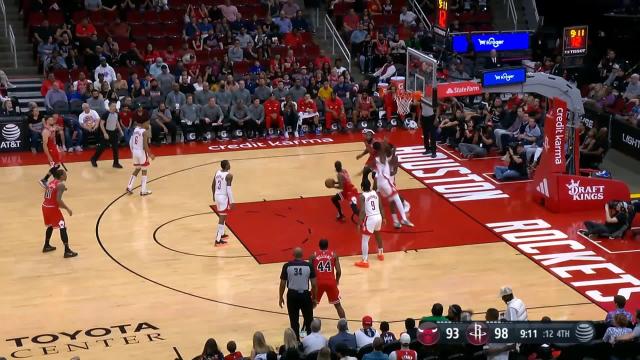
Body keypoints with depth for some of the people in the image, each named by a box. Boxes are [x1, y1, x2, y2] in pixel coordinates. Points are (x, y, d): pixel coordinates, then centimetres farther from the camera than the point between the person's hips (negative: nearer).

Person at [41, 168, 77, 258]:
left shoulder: (51, 182, 13)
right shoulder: (61, 184, -13)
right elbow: (58, 200, -21)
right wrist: (67, 208, -12)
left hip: (45, 206, 8)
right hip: (53, 208, -8)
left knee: (50, 226, 28)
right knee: (63, 228, -2)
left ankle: (46, 246, 39)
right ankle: (67, 251, -4)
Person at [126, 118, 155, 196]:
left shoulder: (135, 129, 5)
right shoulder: (145, 132, -17)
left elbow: (131, 142, 9)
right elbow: (145, 145, -21)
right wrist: (150, 154, -13)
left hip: (135, 151, 7)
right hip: (142, 152, -7)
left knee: (137, 169, 22)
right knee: (144, 171, 6)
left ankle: (129, 187, 19)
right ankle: (143, 191, 8)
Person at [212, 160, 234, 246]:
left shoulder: (217, 172, 5)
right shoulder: (229, 175, -18)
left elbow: (213, 185, 14)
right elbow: (228, 189, -21)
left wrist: (214, 195, 28)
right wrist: (231, 201, -15)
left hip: (217, 196, 8)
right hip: (224, 197, -8)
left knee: (221, 216, 26)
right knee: (222, 218, -4)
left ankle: (221, 234, 38)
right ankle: (218, 239, -5)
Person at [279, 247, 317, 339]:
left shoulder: (287, 266, -6)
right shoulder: (309, 266, -6)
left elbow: (283, 284, -3)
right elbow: (314, 284, -4)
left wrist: (281, 297, 10)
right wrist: (314, 298, 8)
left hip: (292, 295, 0)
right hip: (305, 294, 0)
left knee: (294, 320, 9)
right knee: (308, 318, 16)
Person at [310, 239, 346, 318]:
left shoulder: (313, 255, 8)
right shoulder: (334, 254, 8)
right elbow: (338, 271, 1)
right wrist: (337, 281, 20)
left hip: (318, 282, 0)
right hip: (331, 282, 0)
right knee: (337, 305, 15)